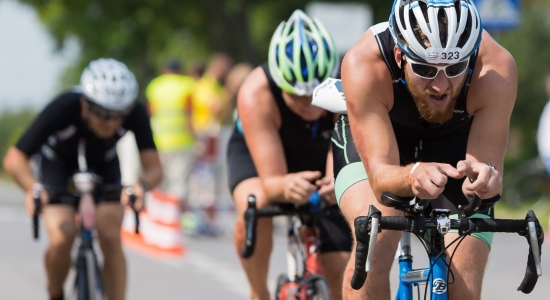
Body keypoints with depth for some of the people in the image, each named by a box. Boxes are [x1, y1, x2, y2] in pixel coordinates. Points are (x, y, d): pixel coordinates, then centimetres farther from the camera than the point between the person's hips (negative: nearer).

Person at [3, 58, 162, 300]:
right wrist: (33, 187, -59)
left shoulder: (136, 114, -33)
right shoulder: (62, 109, -39)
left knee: (111, 238, -20)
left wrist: (142, 185, -56)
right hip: (59, 164, -2)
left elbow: (154, 167, -32)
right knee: (62, 239, -23)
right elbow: (14, 159, -38)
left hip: (104, 166, 2)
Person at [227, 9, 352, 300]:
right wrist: (286, 186, -66)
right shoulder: (256, 94, -39)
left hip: (319, 157, 2)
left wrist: (337, 185, -63)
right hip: (260, 154, -2)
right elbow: (271, 181, -42)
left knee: (343, 276, -9)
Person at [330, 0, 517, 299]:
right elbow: (380, 174, -39)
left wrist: (484, 176, -58)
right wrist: (412, 176, -63)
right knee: (376, 240, -32)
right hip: (372, 139, -1)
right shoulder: (364, 64, -38)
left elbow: (487, 162, -33)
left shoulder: (496, 69, -36)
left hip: (455, 143, 2)